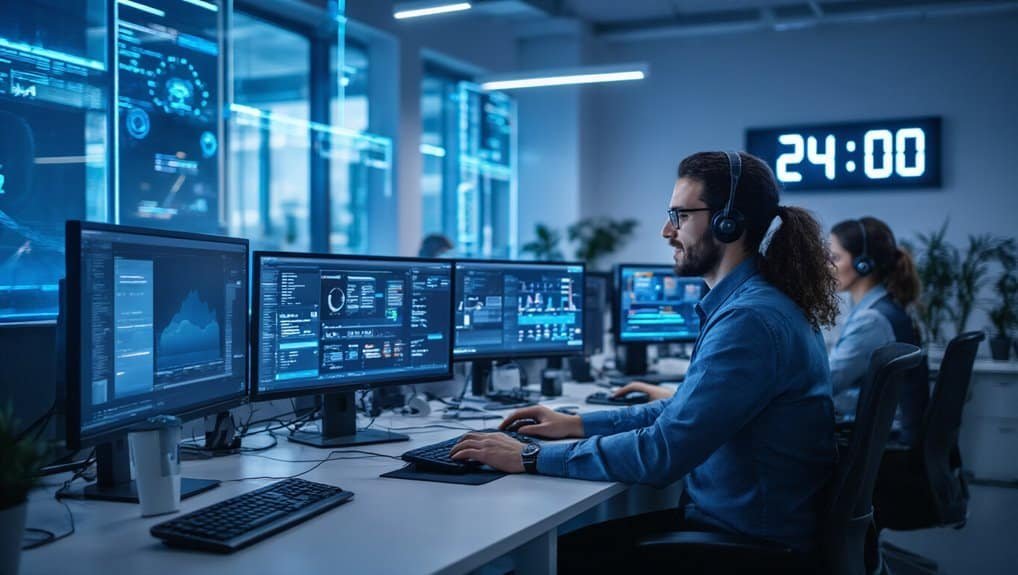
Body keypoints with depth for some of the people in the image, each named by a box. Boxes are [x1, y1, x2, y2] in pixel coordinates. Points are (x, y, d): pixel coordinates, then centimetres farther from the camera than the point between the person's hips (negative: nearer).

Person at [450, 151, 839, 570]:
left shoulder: (750, 321, -24)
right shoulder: (755, 302, 11)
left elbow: (662, 452, -28)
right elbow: (685, 411, 19)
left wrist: (530, 458, -20)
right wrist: (577, 424, 13)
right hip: (725, 515, 9)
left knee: (558, 555, -3)